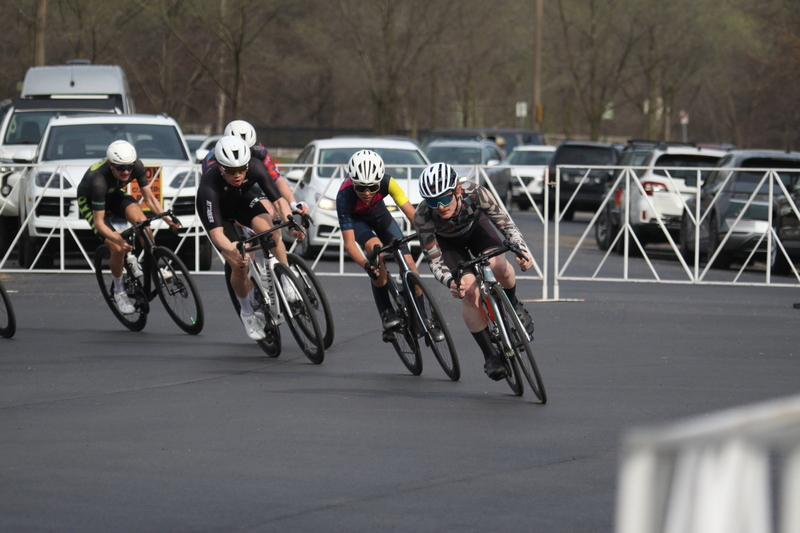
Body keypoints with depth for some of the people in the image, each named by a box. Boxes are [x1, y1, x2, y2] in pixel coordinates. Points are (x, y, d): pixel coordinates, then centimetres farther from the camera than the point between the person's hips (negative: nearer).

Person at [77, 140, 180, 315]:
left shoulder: (137, 166, -26)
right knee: (118, 249, -18)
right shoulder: (99, 180, -40)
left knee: (141, 220, -27)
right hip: (89, 201, -4)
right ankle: (119, 291, 6)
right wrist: (119, 240, -50)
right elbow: (99, 222, -36)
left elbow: (150, 198, -13)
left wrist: (167, 219, -26)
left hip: (114, 194, 4)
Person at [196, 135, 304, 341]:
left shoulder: (255, 167, -33)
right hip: (217, 211, -2)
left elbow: (278, 200, -30)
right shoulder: (209, 184, -42)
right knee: (239, 265, -13)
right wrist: (231, 250, -66)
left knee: (269, 231, -28)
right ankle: (247, 313, 13)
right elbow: (216, 232, -47)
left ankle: (287, 285, -11)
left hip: (243, 200, 2)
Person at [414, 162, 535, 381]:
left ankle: (513, 306, 3)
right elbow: (434, 260, -33)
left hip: (476, 227, 1)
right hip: (448, 243, -1)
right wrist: (450, 282, -53)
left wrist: (522, 249, -45)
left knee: (498, 265, -29)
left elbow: (506, 223, -27)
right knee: (470, 292, -21)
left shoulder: (475, 193, -37)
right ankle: (490, 356, -7)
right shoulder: (423, 216, -37)